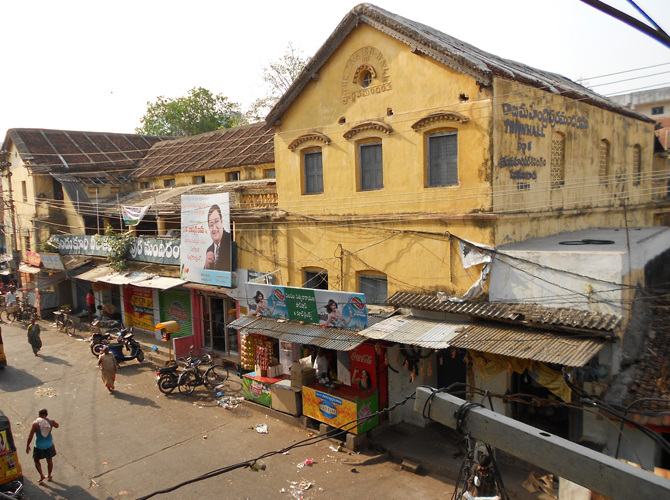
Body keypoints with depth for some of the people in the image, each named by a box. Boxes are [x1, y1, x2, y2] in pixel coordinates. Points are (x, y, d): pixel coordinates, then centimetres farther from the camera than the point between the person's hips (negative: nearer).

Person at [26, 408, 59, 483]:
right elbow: (57, 426, 14)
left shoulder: (35, 423, -17)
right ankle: (49, 476, 32)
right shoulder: (51, 422, -9)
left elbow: (30, 436, -14)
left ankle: (41, 475, 11)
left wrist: (27, 445, -1)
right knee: (49, 461, 19)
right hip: (49, 445, 3)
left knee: (36, 460, 21)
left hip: (39, 446, -3)